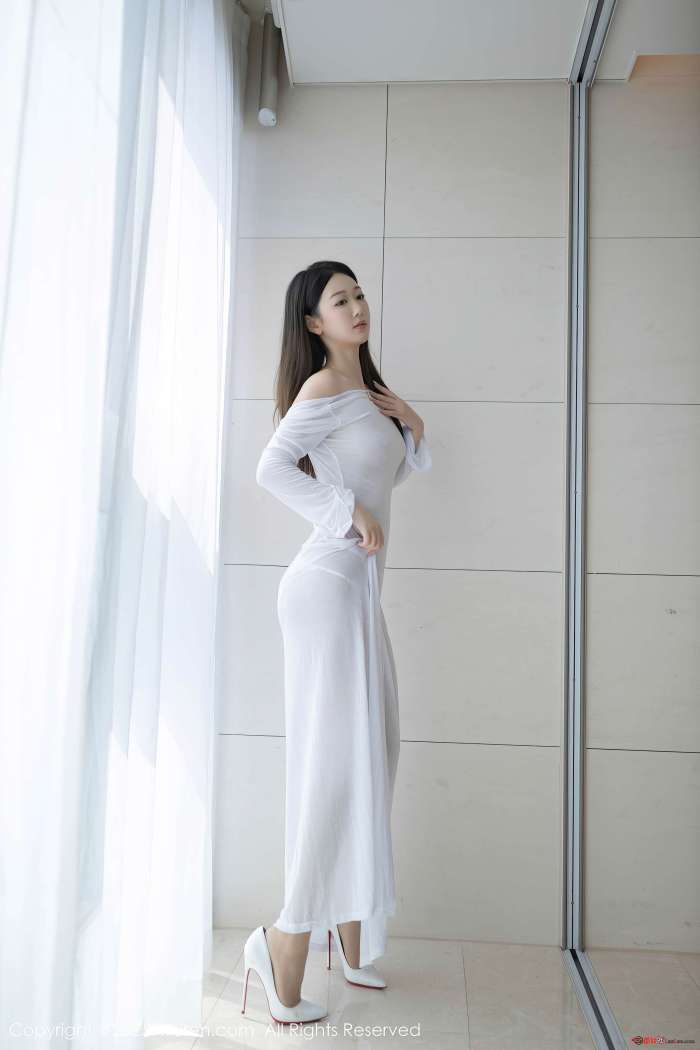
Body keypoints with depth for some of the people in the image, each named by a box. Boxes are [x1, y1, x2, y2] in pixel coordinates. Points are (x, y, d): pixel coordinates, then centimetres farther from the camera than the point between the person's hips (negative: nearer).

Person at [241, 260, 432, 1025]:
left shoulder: (368, 388, 18)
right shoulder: (324, 386, -8)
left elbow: (396, 473, 29)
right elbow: (271, 467, -21)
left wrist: (411, 425, 11)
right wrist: (351, 512, -17)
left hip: (360, 589, 9)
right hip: (328, 585, -9)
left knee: (369, 751, 13)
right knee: (333, 755, -8)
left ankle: (350, 932, 28)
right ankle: (288, 940, 5)